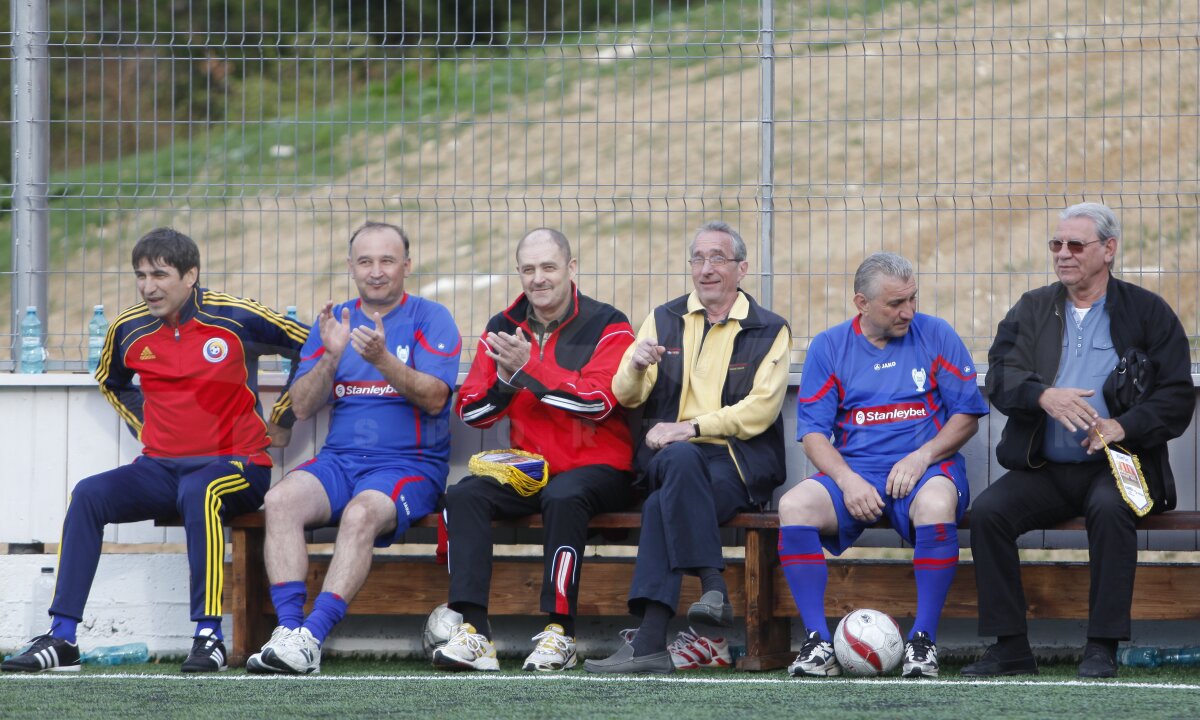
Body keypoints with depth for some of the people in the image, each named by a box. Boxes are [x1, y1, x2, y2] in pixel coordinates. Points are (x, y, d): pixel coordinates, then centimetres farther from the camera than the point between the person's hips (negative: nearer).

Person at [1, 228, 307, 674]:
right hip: (163, 466, 5)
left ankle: (209, 636, -36)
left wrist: (281, 420, 4)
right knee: (88, 495, -19)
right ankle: (61, 639, -22)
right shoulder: (129, 329, 6)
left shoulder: (236, 319, -8)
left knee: (199, 493, -39)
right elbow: (110, 381, 31)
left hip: (236, 464, -5)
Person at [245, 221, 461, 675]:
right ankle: (288, 628, -33)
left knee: (361, 514, -35)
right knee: (280, 500, -26)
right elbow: (302, 407, 9)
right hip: (339, 460, 4)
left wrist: (381, 358, -23)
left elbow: (434, 398, -9)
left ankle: (312, 637, -41)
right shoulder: (333, 321, 17)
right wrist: (331, 355, -9)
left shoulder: (430, 319, 4)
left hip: (410, 464, -4)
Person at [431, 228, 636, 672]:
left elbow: (598, 401, -19)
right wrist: (504, 383, -16)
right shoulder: (502, 330, 10)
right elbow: (470, 411, 6)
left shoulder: (607, 326, -4)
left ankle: (559, 633, -30)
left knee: (564, 497, -36)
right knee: (464, 495, -20)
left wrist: (528, 369, -22)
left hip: (597, 467, -5)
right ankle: (473, 632, -29)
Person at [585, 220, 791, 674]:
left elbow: (760, 410, -4)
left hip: (739, 461, -2)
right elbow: (626, 396, 9)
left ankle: (649, 644, -37)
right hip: (667, 456, 2)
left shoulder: (769, 331, 10)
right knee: (680, 460, -37)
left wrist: (691, 428, -15)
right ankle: (712, 586, -41)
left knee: (663, 506, -33)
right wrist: (636, 366, -15)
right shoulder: (664, 321, 18)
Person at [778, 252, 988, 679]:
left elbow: (967, 416, 5)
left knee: (936, 505, -38)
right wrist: (847, 479, -15)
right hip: (853, 471, 1)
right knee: (793, 506, -29)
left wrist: (921, 457, -12)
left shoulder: (936, 336, 7)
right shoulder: (829, 348, 8)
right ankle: (818, 643, -25)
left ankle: (923, 641, -28)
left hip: (925, 468, -1)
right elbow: (813, 431, 3)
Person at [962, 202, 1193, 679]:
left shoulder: (1148, 313, 7)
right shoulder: (1031, 310, 14)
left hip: (1115, 463, -3)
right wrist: (1044, 396, -23)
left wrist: (1123, 426, -18)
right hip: (1041, 470, 3)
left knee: (1110, 508, -36)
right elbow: (1001, 379, -1)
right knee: (987, 511, -24)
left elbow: (1177, 399, -1)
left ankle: (1103, 648, -29)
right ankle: (1010, 648, -19)